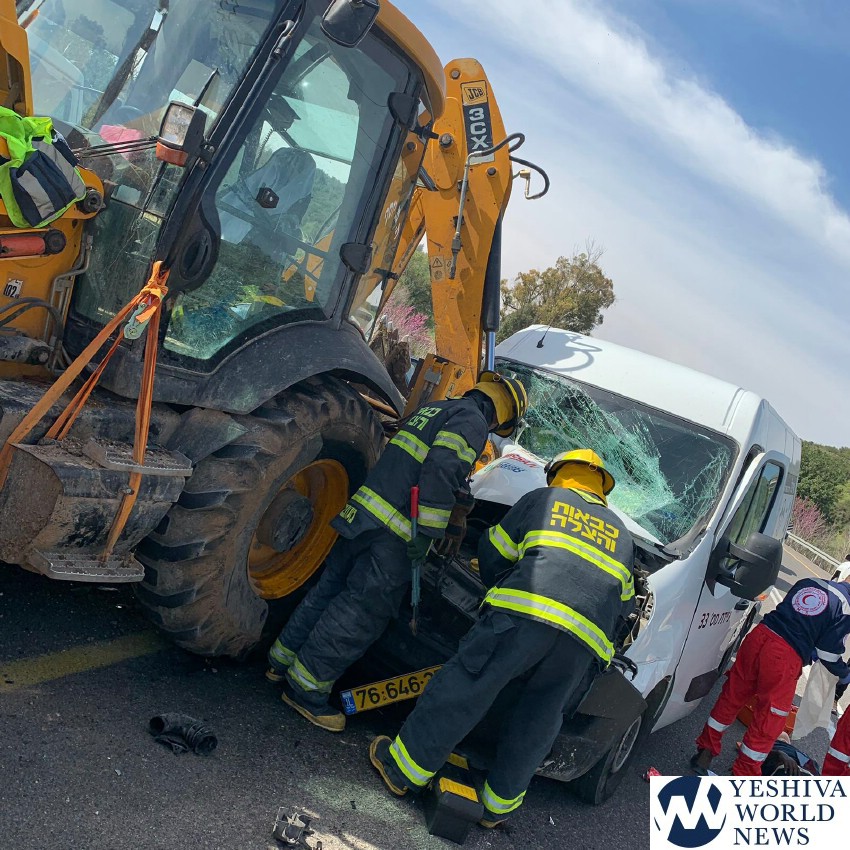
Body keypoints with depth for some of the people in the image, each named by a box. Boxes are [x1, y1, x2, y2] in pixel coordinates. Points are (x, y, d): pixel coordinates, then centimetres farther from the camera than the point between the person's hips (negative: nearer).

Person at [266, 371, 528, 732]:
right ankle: (305, 688, 8)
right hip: (391, 536, -9)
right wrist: (426, 534, -21)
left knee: (331, 589, 19)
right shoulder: (473, 422, -7)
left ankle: (283, 660, 32)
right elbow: (441, 471, -22)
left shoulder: (433, 408, 21)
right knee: (360, 613, 0)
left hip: (362, 514, 9)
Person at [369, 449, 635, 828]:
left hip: (526, 610, -4)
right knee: (538, 720, 16)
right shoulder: (622, 534, 33)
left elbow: (493, 554, 24)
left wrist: (500, 587, 39)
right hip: (587, 640, 4)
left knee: (465, 685, 4)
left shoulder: (543, 498, 22)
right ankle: (499, 804, 25)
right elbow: (623, 604, 35)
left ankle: (404, 767, 11)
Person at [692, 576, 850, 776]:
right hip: (785, 657, -5)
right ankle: (743, 775, 22)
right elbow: (829, 653, 0)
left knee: (731, 698, 19)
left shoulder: (807, 583, 15)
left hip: (758, 636, 6)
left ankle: (705, 751, 29)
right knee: (768, 722, 11)